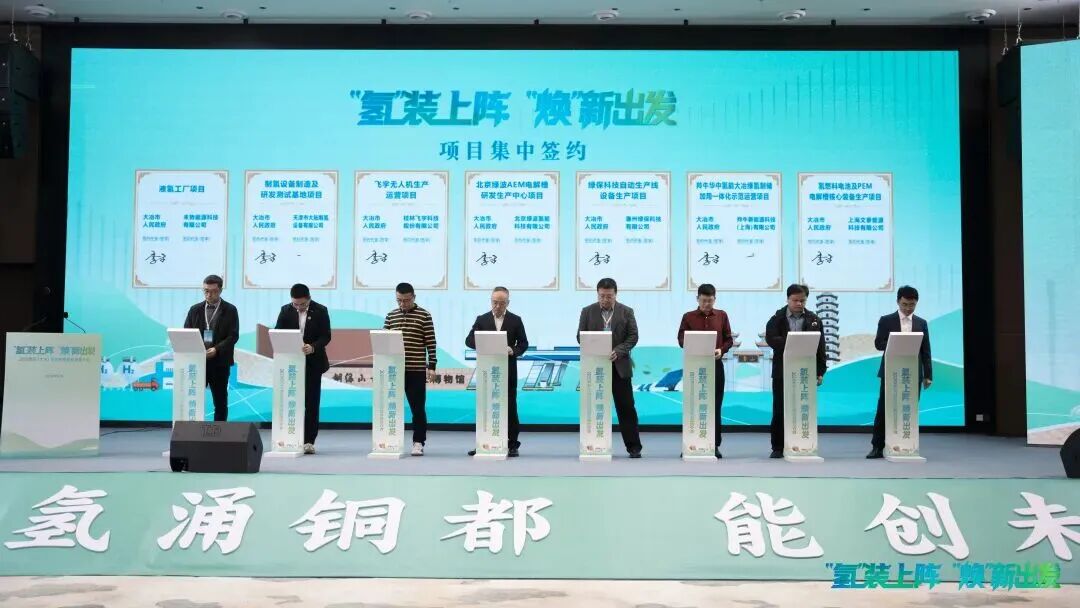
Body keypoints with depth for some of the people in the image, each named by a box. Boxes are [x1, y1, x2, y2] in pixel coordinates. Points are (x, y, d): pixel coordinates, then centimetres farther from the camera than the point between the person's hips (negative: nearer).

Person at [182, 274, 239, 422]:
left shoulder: (230, 310, 2)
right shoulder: (195, 310, 10)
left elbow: (233, 336, -5)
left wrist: (216, 349, -19)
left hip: (220, 362, -2)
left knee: (220, 402, 4)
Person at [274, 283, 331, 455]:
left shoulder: (320, 311, -4)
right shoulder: (286, 310, 2)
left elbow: (326, 336, -7)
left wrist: (313, 347, -26)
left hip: (313, 362, -2)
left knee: (311, 402, 0)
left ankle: (309, 441, 4)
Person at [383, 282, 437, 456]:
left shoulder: (424, 315, -1)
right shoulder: (391, 316, 9)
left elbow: (431, 343, -2)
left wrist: (431, 366, -7)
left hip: (416, 370, -3)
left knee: (418, 408, 1)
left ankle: (418, 443, 9)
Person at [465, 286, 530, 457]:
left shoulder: (515, 320, 4)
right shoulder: (482, 319, 6)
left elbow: (523, 343, 5)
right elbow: (469, 340, 2)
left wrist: (513, 351, -16)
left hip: (508, 371, -1)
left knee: (510, 407, 2)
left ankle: (512, 445, 9)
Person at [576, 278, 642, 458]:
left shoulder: (627, 312, 4)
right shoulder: (587, 311, 5)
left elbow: (633, 336, 0)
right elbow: (580, 336, 4)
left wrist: (618, 351, -15)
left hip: (619, 366, -1)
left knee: (626, 407, 1)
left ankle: (633, 446, 7)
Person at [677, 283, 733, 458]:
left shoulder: (722, 316, 8)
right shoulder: (688, 317, 4)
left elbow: (729, 339, 9)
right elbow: (682, 339, 1)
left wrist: (721, 350, -11)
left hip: (716, 364, 1)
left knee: (715, 405, 4)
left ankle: (714, 445, 11)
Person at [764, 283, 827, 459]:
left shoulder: (814, 320, 6)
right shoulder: (777, 319, 3)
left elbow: (820, 347, 4)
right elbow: (771, 339, -13)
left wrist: (820, 372, -1)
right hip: (782, 372, -1)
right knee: (779, 410, 3)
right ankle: (778, 447, 11)